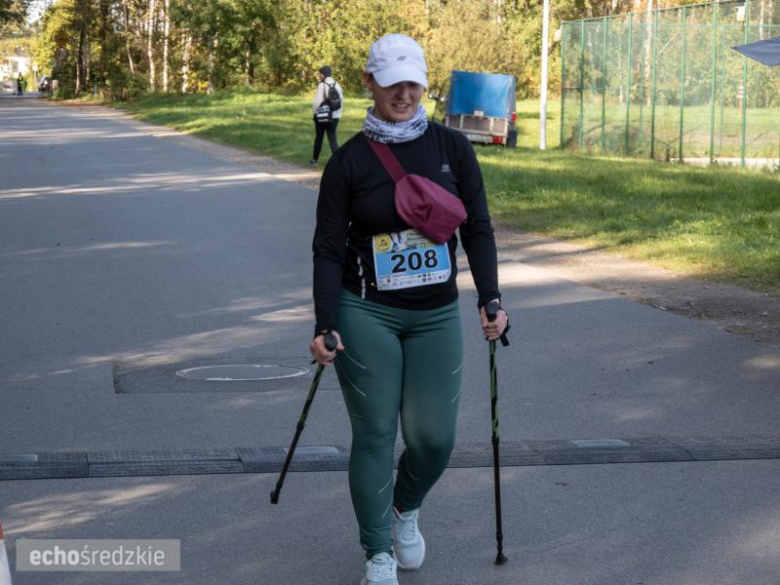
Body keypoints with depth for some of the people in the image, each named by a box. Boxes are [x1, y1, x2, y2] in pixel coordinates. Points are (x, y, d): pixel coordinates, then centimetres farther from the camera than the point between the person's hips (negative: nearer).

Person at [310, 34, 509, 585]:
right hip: (366, 314, -2)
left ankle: (405, 510, 35)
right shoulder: (348, 161, -4)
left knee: (435, 437, 1)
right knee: (375, 434, -2)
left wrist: (490, 297, -9)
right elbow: (328, 248, -3)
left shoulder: (453, 148, 0)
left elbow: (478, 229, 3)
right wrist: (325, 325, -11)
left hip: (436, 316, 2)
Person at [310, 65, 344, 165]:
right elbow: (341, 100, 4)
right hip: (334, 116, 4)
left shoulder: (322, 85, -13)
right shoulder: (337, 85, 3)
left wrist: (314, 112, 1)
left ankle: (315, 159, 22)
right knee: (332, 138, 4)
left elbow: (317, 101, -15)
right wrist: (339, 114, 12)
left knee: (319, 138, 11)